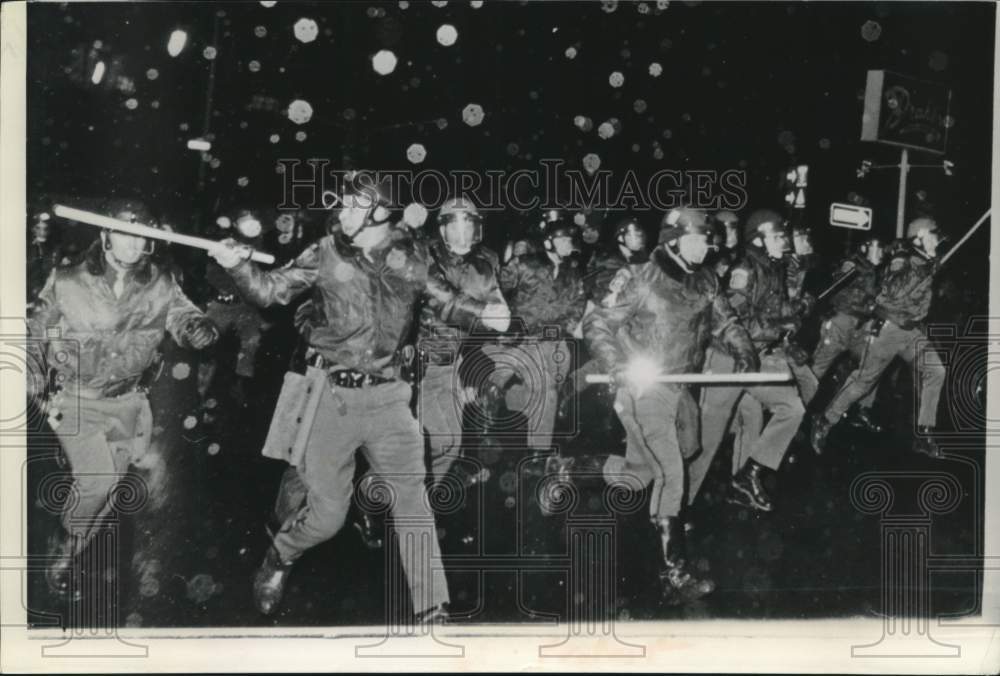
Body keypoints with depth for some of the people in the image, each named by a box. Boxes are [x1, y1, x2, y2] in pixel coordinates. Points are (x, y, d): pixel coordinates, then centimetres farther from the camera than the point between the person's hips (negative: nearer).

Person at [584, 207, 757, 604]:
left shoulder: (705, 281, 5)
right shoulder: (646, 281, -14)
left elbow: (725, 322, 14)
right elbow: (596, 325, -12)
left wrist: (743, 352, -5)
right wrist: (620, 368, -23)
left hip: (674, 390, 8)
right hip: (642, 388, -7)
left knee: (642, 471, 16)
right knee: (670, 472, -13)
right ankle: (673, 574, -7)